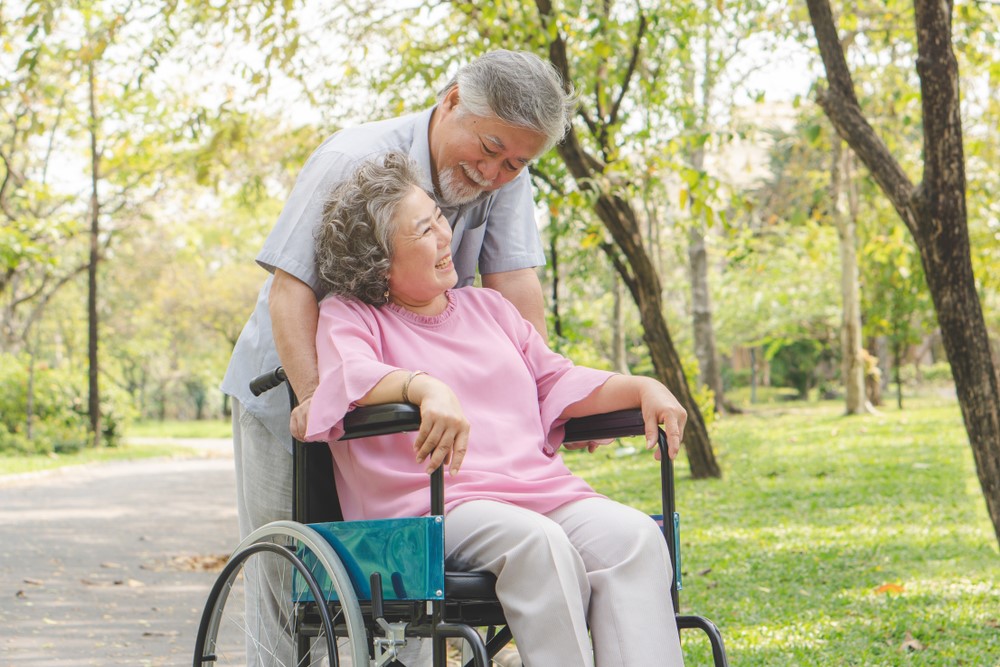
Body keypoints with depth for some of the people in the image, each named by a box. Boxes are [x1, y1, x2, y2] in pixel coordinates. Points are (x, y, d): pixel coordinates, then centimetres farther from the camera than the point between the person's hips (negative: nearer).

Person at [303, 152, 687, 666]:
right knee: (536, 542, -36)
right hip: (433, 507, -5)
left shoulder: (487, 306, 27)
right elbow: (352, 375, -14)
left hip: (545, 492, 5)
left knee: (632, 536, -25)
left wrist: (643, 388, 10)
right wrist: (426, 387, -35)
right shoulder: (347, 317, 8)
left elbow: (558, 382, 28)